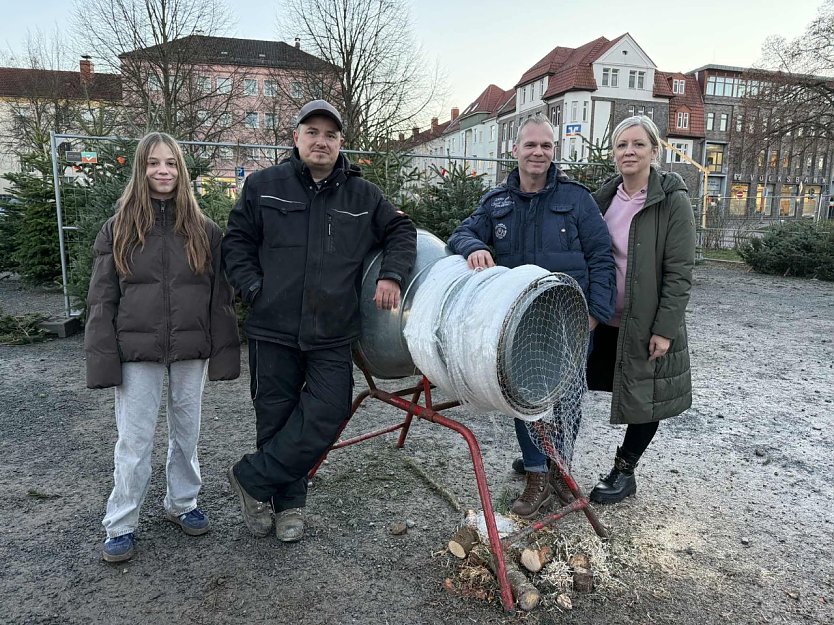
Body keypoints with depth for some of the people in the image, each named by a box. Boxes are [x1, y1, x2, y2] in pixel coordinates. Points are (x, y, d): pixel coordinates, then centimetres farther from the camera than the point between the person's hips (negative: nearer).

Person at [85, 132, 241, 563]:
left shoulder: (203, 230, 2)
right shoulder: (118, 228, 1)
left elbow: (221, 296, 2)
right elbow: (102, 299, 0)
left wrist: (224, 352, -3)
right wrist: (103, 359, -7)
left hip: (190, 351, 1)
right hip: (138, 352, -1)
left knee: (186, 432, 14)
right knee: (134, 441, 4)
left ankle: (181, 504, 33)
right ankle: (121, 525, 20)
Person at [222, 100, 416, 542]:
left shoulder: (362, 194, 6)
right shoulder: (264, 185, 4)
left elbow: (401, 230, 15)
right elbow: (237, 242, 8)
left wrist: (391, 275, 0)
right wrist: (254, 289, -5)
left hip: (333, 333, 1)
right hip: (273, 328, 0)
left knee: (326, 415, -5)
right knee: (275, 418, 8)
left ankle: (251, 479, 16)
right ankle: (288, 501, 29)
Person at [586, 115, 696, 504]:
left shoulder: (673, 201, -10)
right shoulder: (604, 198, 5)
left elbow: (679, 273, -12)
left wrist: (665, 329, -16)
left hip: (647, 323, -4)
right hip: (606, 319, 5)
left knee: (645, 399, 8)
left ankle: (624, 471, 27)